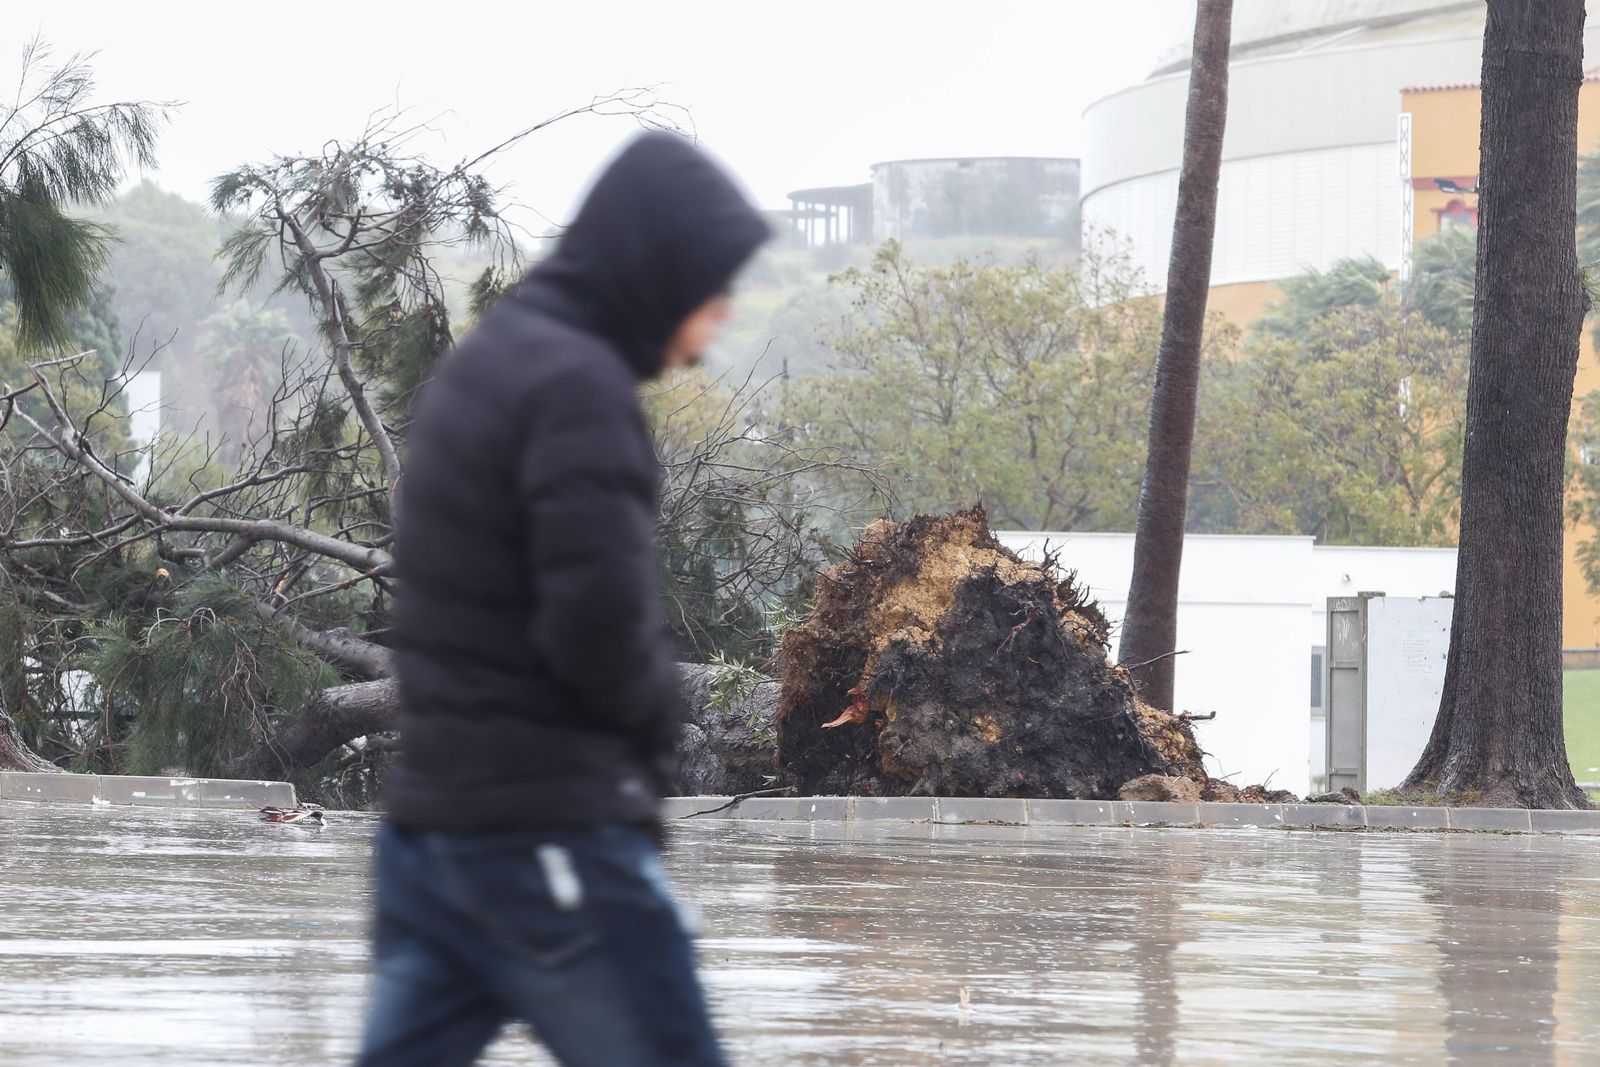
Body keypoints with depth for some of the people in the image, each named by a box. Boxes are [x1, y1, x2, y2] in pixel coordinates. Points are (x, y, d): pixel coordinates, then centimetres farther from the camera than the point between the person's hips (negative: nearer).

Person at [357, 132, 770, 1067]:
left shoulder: (484, 361, 16)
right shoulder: (578, 384, -15)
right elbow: (599, 620, -23)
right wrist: (661, 710, -3)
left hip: (434, 815, 9)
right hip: (551, 831, -9)